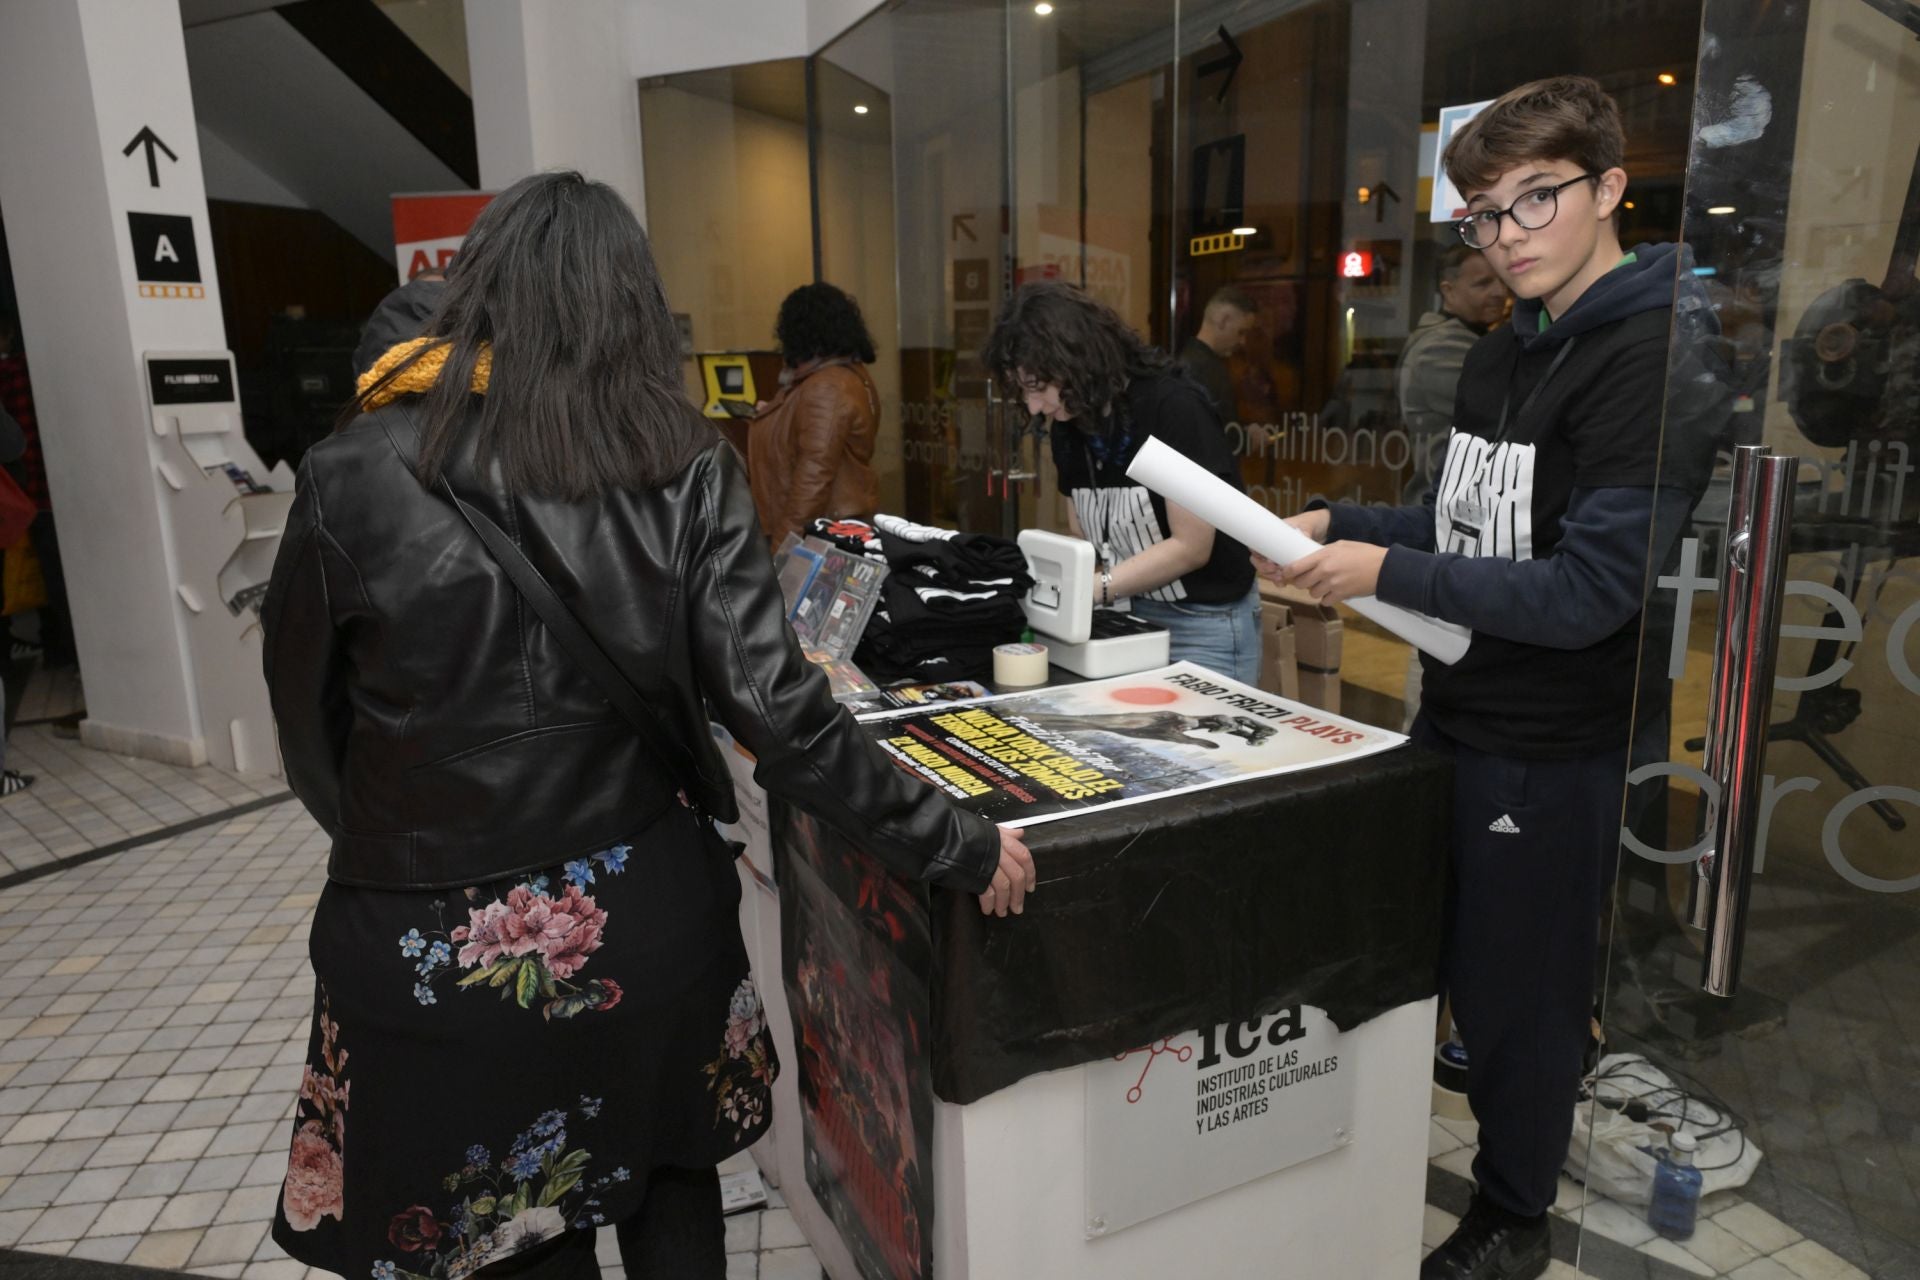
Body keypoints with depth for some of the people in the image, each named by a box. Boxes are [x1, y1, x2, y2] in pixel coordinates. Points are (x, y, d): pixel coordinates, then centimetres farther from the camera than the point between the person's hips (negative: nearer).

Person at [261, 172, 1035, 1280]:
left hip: (435, 945, 0)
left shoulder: (354, 477, -11)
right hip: (641, 919, 1)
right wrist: (961, 849, -7)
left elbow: (306, 718, 0)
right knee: (666, 1188, 26)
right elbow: (777, 710, -16)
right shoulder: (686, 474, -11)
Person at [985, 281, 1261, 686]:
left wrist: (1091, 588, -23)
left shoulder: (1173, 407, -19)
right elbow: (1085, 545, 6)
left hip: (1207, 626, -6)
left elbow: (1190, 547, -20)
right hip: (1129, 617, 6)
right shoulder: (1069, 426, 3)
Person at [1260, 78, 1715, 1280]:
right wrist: (1338, 524, 2)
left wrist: (1385, 572, -22)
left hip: (1551, 749, -8)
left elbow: (1589, 591, -24)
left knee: (1517, 989, 9)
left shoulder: (1650, 358, -19)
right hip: (1459, 713, 8)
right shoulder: (1502, 354, 9)